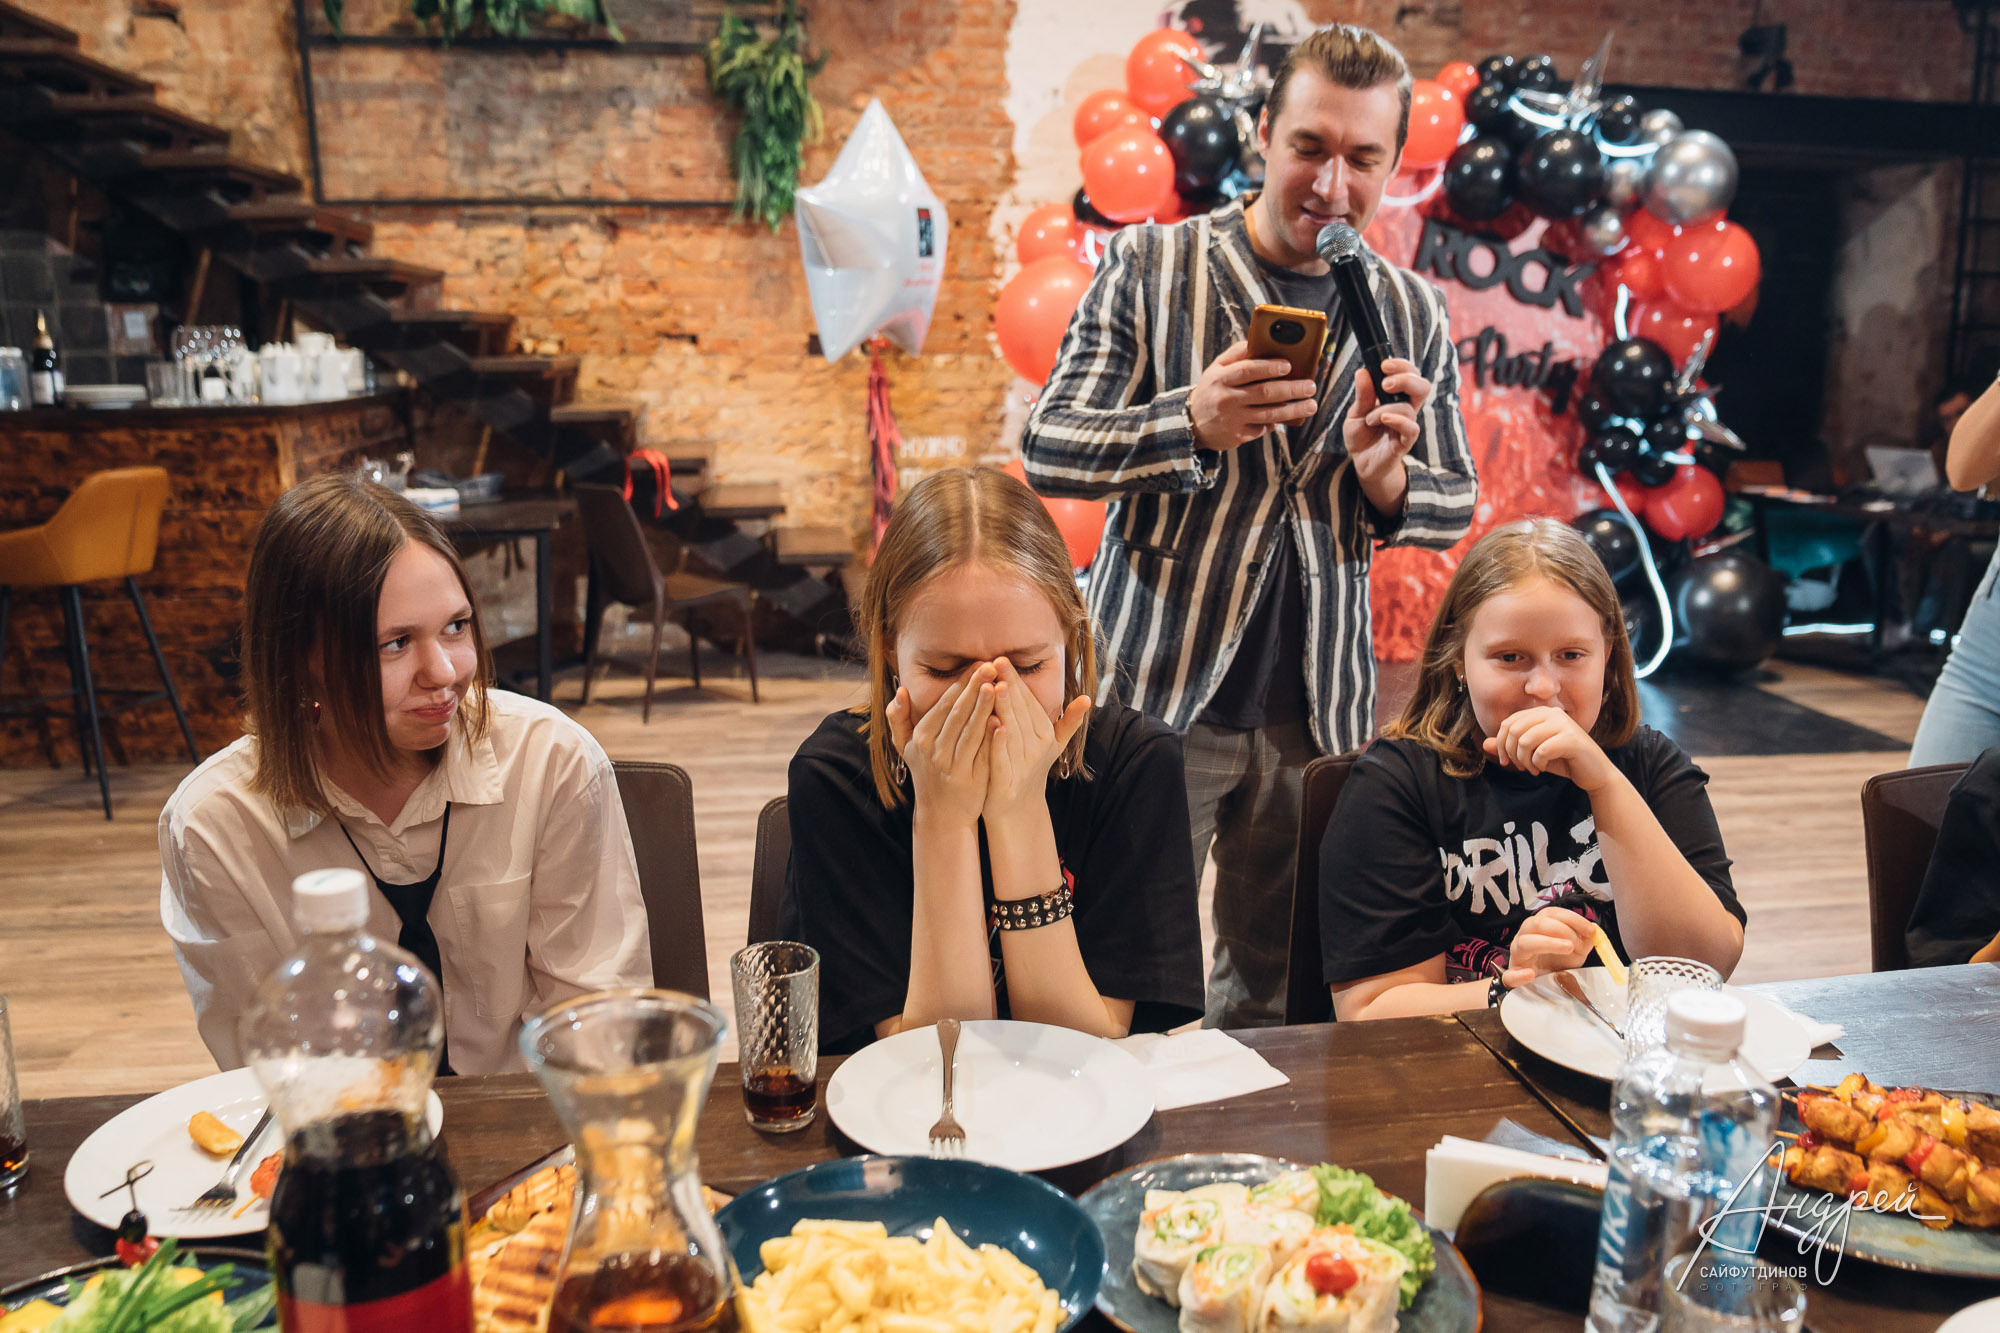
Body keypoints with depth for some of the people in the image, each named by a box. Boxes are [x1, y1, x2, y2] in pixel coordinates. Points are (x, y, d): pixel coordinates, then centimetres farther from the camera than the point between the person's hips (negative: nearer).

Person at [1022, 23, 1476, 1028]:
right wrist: (1191, 423, -26)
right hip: (1157, 691, -3)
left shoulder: (1413, 314, 8)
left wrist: (1386, 479, -14)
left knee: (1276, 999, 16)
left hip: (1320, 712, 4)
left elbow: (1455, 509, 10)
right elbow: (1047, 452, -7)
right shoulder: (1148, 267, -1)